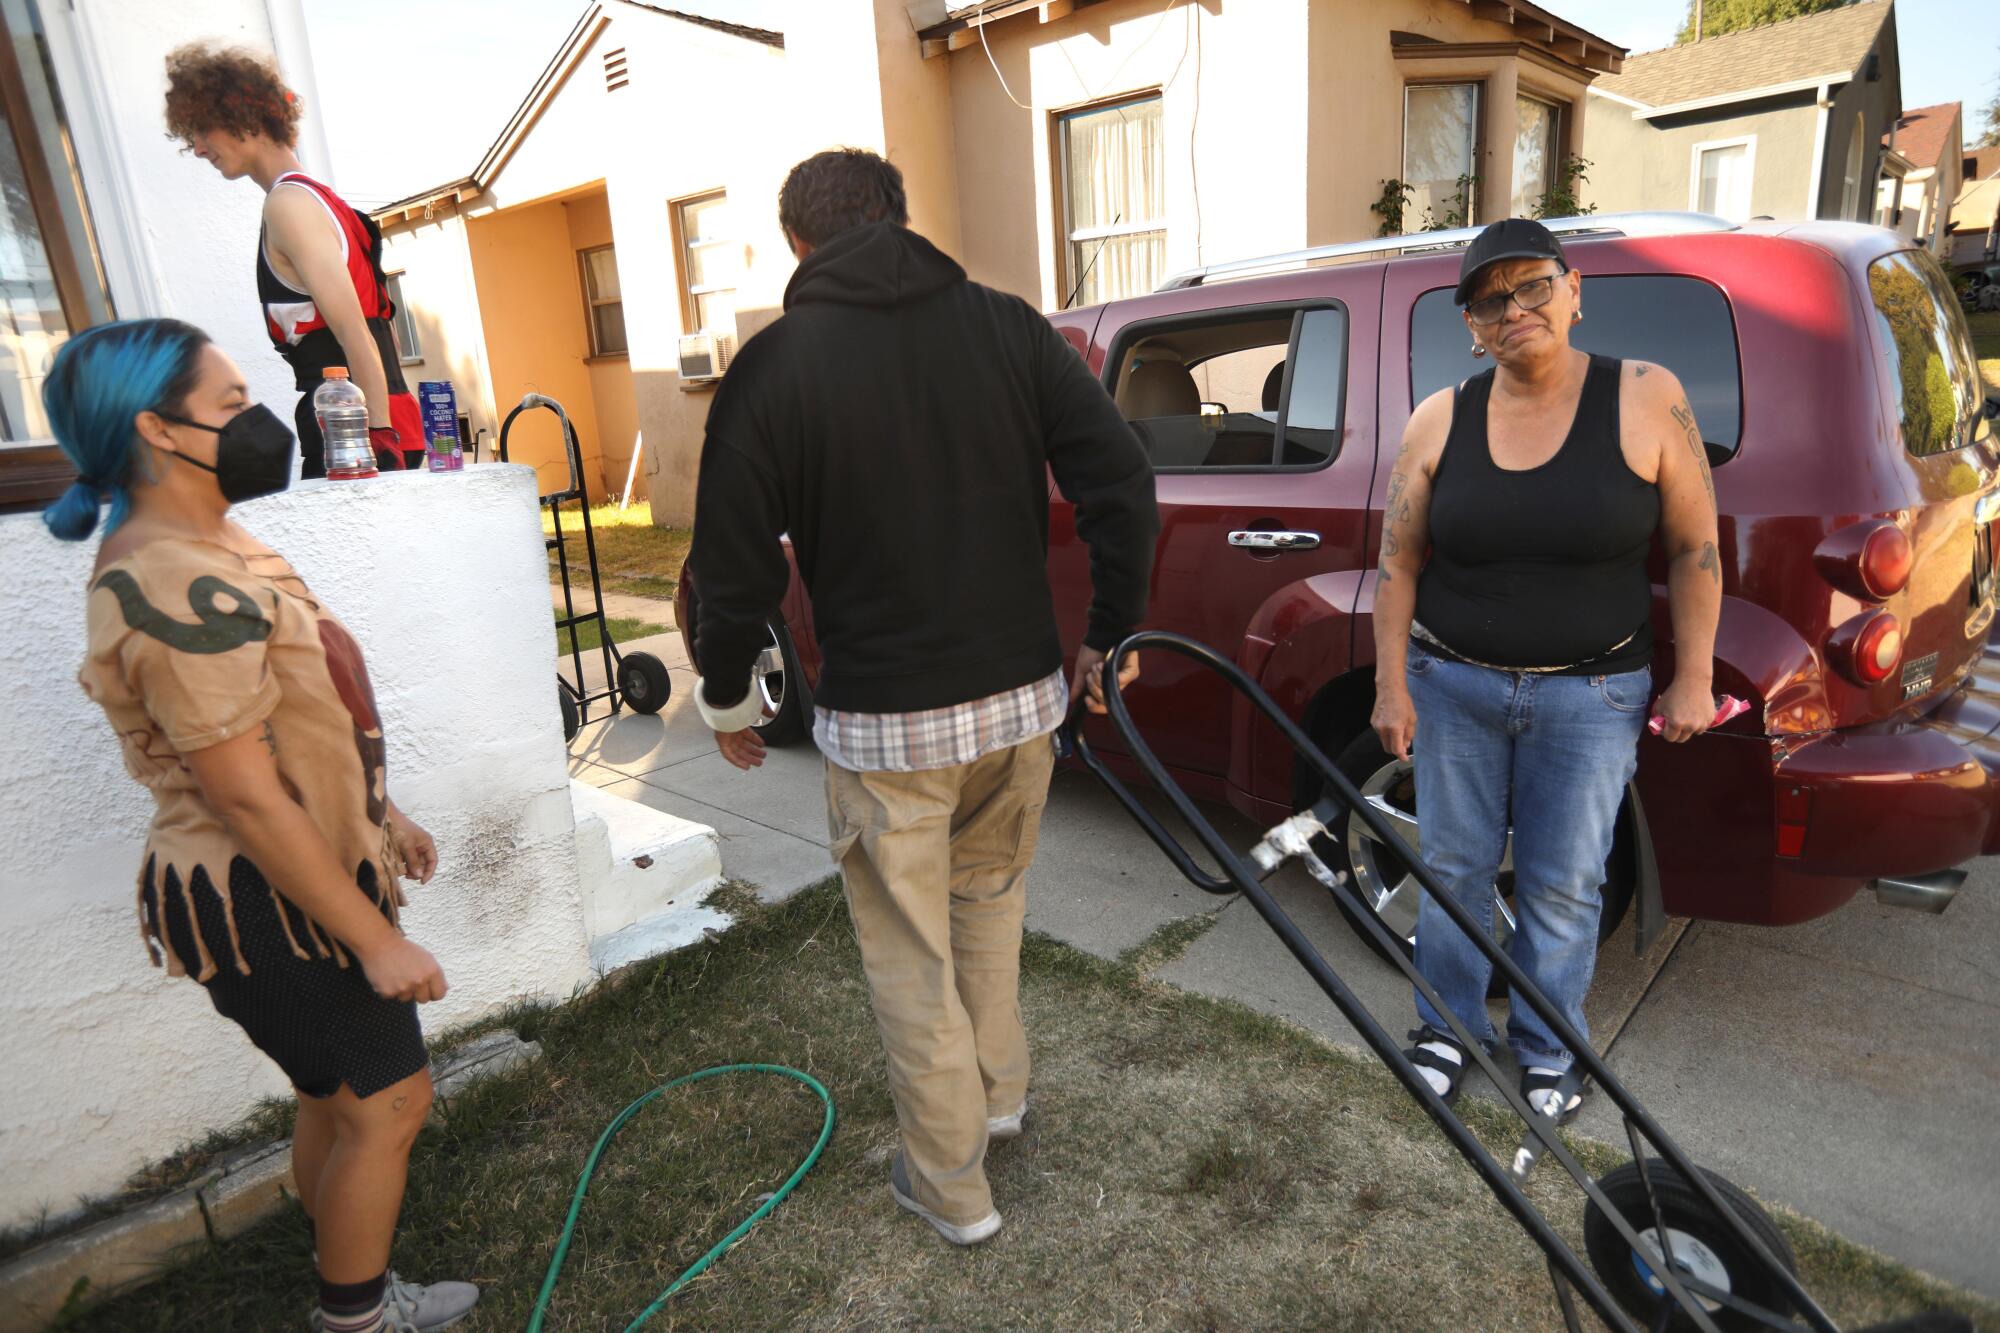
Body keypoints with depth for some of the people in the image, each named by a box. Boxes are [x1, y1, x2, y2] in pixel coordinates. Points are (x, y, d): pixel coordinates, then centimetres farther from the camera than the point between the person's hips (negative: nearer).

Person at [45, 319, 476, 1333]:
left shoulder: (206, 546, 7)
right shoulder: (177, 589, -26)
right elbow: (247, 798, -27)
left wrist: (380, 815, 21)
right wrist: (376, 939, -21)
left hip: (306, 879, 10)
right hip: (267, 908, -10)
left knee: (336, 1100, 21)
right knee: (387, 1108, 5)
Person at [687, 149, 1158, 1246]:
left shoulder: (772, 367, -7)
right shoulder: (1009, 326, 0)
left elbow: (736, 567, -6)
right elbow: (1123, 485, -4)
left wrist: (726, 700, 10)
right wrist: (1112, 633, 8)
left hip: (885, 722, -4)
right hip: (1023, 698, 4)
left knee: (911, 958, 13)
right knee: (990, 900, 28)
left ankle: (949, 1185, 31)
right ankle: (999, 1095, 45)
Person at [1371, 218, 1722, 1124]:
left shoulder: (1646, 399, -6)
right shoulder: (1440, 420, -2)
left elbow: (1694, 547, -1)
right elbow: (1399, 563, 0)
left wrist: (1693, 678, -3)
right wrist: (1391, 686, -4)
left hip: (1591, 694, -1)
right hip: (1454, 686, 2)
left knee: (1562, 886, 9)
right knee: (1454, 867, 11)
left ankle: (1547, 1050, 31)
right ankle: (1448, 1026, 32)